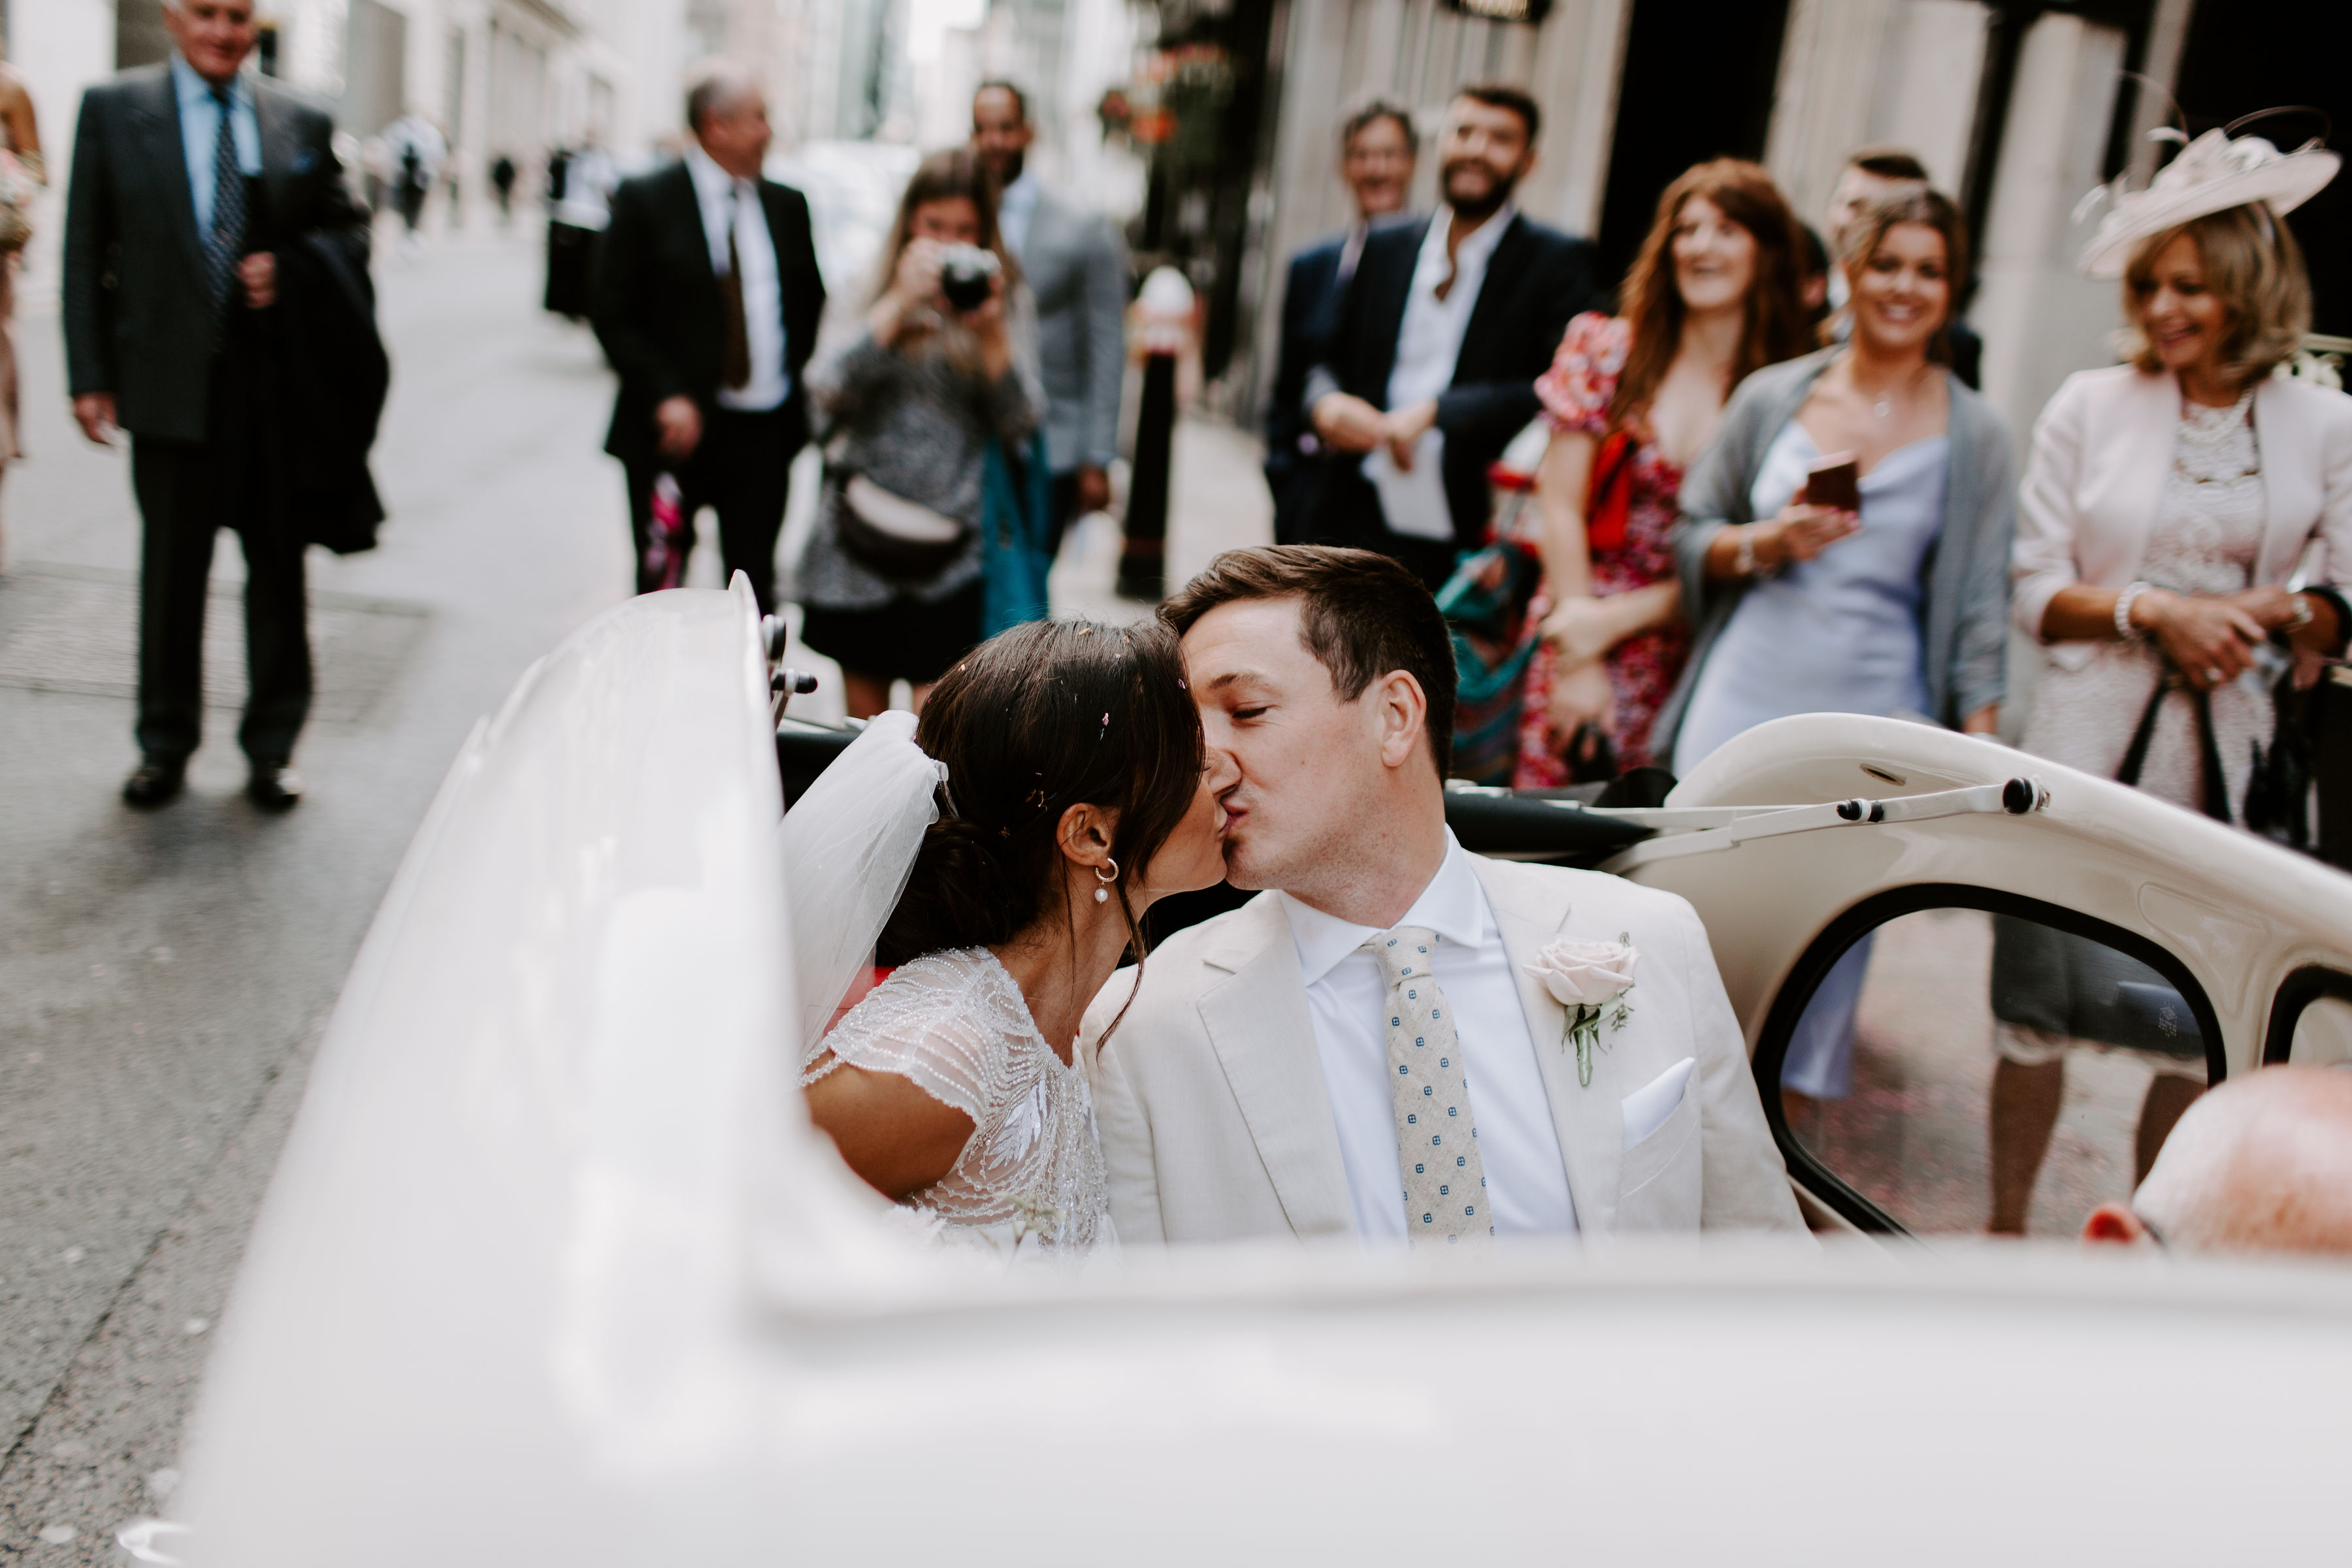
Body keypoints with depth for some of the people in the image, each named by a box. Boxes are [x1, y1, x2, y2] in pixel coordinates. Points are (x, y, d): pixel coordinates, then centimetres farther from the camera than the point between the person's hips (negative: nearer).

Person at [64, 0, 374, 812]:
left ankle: (272, 744, 21)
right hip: (171, 379, -1)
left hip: (278, 381, 1)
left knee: (278, 569, 8)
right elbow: (86, 251, 3)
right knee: (171, 569, 8)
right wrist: (90, 376, -3)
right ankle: (165, 745, 22)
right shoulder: (112, 108, 4)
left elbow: (348, 228, 12)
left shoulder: (302, 122, 6)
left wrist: (290, 265, -10)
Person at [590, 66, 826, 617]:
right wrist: (664, 396, -16)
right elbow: (612, 315, -6)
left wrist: (795, 378, 8)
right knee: (660, 588, 6)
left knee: (754, 590, 3)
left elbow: (811, 302, 21)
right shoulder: (645, 200, -2)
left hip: (763, 432, 3)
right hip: (677, 427, -3)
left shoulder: (787, 205, 10)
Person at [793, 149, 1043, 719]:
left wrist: (991, 330, -15)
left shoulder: (1007, 298, 5)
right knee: (863, 718, 13)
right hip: (861, 543, 2)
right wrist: (900, 302, -14)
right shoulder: (868, 286, 6)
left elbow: (1020, 421, -1)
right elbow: (827, 387, -8)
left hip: (950, 551, -1)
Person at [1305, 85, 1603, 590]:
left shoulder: (1557, 263, -1)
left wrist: (1437, 411, -19)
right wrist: (1326, 402, -4)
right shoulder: (1385, 247, 14)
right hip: (1357, 525, 4)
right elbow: (1333, 360, 21)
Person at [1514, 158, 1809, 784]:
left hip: (1700, 662, 0)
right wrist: (1578, 663, -5)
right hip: (1577, 645, 1)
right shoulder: (1606, 351, 3)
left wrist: (1614, 618, -10)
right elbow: (1560, 508, 0)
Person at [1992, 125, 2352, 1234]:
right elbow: (2033, 593, 0)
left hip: (2235, 761, 1)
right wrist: (2154, 610, -14)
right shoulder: (2090, 405, 2)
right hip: (2090, 746, -1)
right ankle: (2005, 1229, 21)